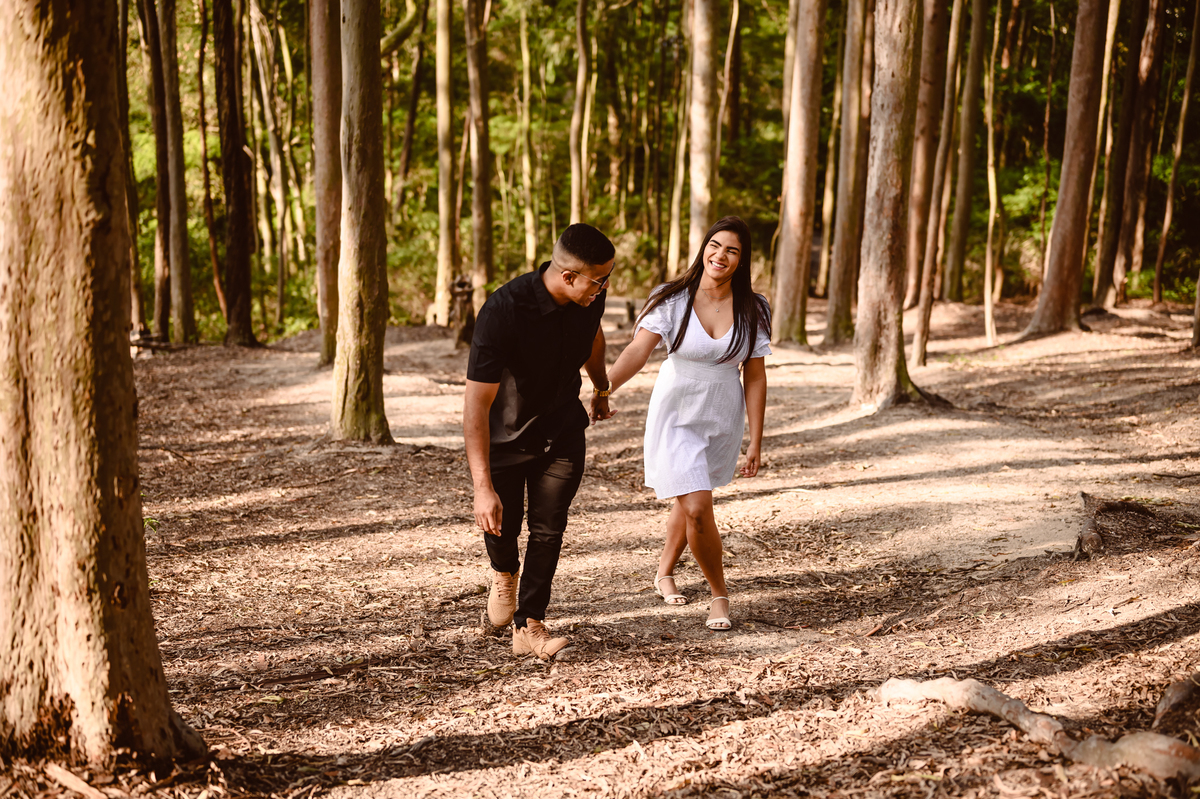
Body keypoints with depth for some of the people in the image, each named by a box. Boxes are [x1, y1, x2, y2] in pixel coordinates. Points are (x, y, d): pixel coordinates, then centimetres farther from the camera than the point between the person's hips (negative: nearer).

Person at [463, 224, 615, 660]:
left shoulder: (589, 298, -16)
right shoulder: (502, 312, -35)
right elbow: (476, 404, -36)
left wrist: (601, 388, 29)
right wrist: (482, 488, -41)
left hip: (560, 430, 3)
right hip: (502, 432, -3)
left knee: (548, 528, -5)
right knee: (502, 523, 8)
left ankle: (529, 627, 5)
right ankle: (504, 574, 43)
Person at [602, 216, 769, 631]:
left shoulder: (752, 310, -6)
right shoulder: (672, 300, -14)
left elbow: (755, 377, -3)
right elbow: (638, 350, -27)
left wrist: (756, 441, -3)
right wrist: (603, 388, -44)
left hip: (722, 418, 3)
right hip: (676, 414, -3)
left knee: (689, 501, 18)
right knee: (698, 509, -12)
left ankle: (664, 572, 45)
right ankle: (719, 593, 11)